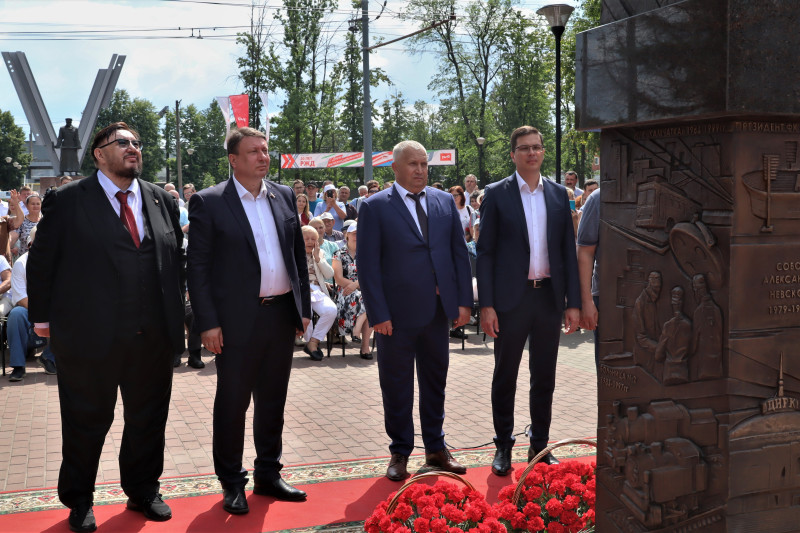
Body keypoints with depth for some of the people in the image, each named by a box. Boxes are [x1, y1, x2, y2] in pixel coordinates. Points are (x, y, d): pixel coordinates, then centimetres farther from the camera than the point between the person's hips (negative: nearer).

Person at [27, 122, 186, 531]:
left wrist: (175, 311, 10)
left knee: (149, 418, 15)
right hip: (88, 337, -4)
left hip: (154, 338, 4)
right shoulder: (67, 201, -2)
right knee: (87, 421, 9)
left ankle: (143, 491, 35)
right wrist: (43, 317, -1)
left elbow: (177, 258, 15)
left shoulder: (162, 201, 10)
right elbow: (41, 262, 0)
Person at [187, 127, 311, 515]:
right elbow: (197, 267, -7)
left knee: (273, 400, 14)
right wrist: (208, 323, -12)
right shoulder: (208, 202, -5)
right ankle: (231, 483, 19)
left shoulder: (284, 196, 10)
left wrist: (304, 307, 9)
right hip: (238, 319, -5)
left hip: (282, 314, 5)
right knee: (232, 402, 5)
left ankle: (268, 475, 28)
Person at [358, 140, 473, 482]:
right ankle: (400, 453, 22)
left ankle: (435, 448, 30)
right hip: (398, 313, -4)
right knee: (397, 388, 8)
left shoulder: (445, 201, 8)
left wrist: (464, 301, 2)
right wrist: (378, 314, -13)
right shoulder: (375, 207, -5)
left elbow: (459, 252, 9)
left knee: (435, 382, 15)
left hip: (438, 310, 4)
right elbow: (367, 264, -8)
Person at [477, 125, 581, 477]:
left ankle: (539, 445, 24)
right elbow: (485, 252, -3)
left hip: (549, 296, 3)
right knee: (505, 376, 7)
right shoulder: (496, 194, -1)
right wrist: (486, 305, -10)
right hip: (511, 298, -3)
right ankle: (503, 447, 18)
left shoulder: (559, 194, 8)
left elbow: (568, 250, 8)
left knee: (544, 378, 11)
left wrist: (573, 302, 3)